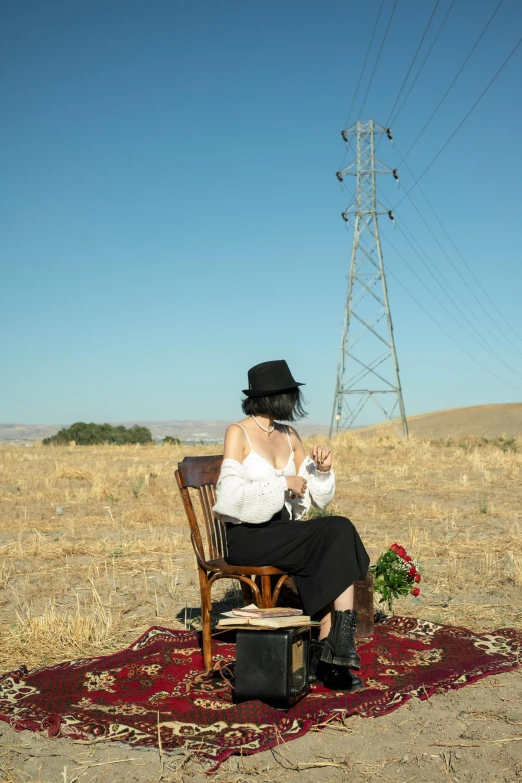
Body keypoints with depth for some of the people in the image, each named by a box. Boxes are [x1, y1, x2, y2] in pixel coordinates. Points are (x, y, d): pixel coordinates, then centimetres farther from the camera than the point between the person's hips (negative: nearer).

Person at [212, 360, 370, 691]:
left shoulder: (290, 437, 15)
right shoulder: (238, 433, -4)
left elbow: (319, 500, 15)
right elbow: (230, 496, -16)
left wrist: (323, 470, -4)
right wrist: (283, 483, -13)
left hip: (284, 533, 6)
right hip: (247, 537, -6)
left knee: (339, 531, -23)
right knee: (338, 533, -24)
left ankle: (328, 653, -21)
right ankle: (332, 650, -17)